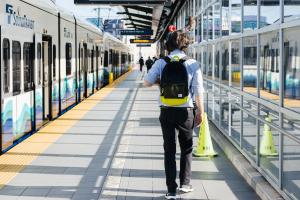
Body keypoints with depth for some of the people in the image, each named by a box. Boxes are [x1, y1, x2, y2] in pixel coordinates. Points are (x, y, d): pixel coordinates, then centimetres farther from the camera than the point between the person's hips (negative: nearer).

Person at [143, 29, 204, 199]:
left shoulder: (161, 63, -4)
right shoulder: (193, 64, -7)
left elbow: (147, 83, 0)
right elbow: (198, 91, -7)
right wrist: (200, 112, 3)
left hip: (166, 112, 1)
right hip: (186, 111, -1)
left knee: (169, 151, 9)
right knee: (187, 148, 19)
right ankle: (185, 183, 24)